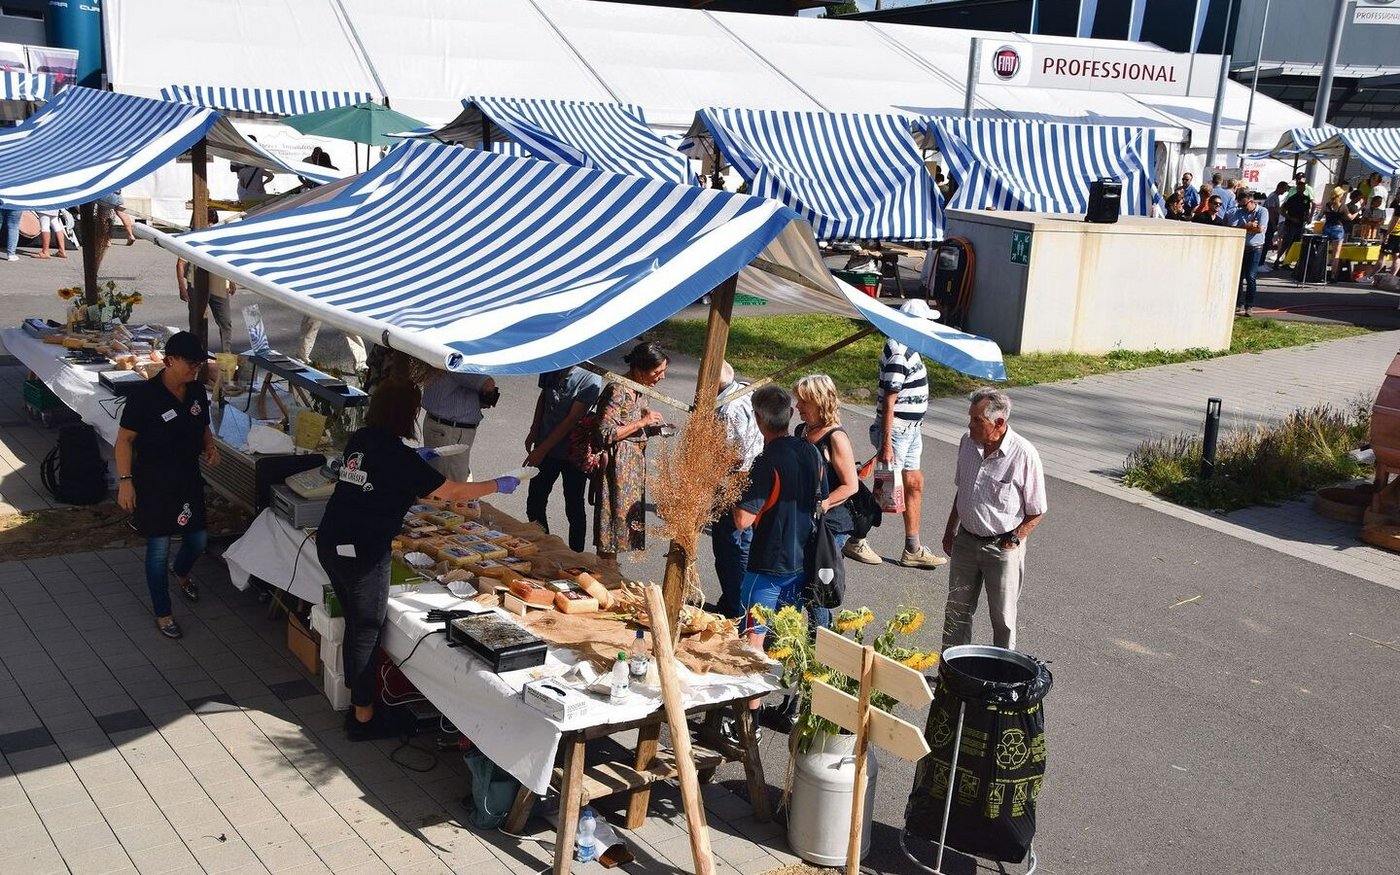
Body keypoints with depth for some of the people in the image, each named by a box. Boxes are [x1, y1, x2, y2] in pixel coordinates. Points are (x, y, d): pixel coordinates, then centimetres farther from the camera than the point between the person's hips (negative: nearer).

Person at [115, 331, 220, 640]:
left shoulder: (196, 390, 0)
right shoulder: (145, 394, -19)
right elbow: (125, 439, -14)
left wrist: (210, 446, -5)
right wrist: (125, 481, -17)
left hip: (188, 478, 6)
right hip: (153, 482, -6)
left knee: (198, 539, 16)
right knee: (159, 547, 2)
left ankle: (181, 574, 51)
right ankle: (162, 614, 18)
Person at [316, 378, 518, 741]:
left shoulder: (359, 440, 5)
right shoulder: (399, 456, -16)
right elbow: (454, 492, -8)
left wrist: (418, 459, 33)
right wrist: (498, 485, 5)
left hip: (330, 543, 8)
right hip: (362, 554, -8)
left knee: (355, 625, 20)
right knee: (366, 632, 5)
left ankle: (358, 701, 33)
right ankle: (364, 718, 17)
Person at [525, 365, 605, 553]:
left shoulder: (590, 379, -21)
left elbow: (572, 419, -21)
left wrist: (541, 450, -19)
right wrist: (534, 431, 8)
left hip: (573, 453, -5)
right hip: (545, 448, 5)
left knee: (574, 509, 8)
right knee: (534, 504, 12)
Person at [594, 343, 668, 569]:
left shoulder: (638, 390, 8)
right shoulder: (617, 391, -20)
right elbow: (606, 434, -23)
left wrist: (654, 428, 2)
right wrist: (642, 422, -21)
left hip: (634, 462, 9)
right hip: (618, 464, -9)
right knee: (615, 515, -2)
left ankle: (610, 568, 25)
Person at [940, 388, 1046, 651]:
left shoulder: (1024, 455, -19)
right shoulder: (968, 443, -1)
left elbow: (1037, 512, -10)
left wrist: (1013, 539, -17)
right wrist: (950, 530, 18)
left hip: (1002, 548, -5)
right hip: (966, 540, 6)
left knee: (1003, 619, 6)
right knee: (957, 611, 14)